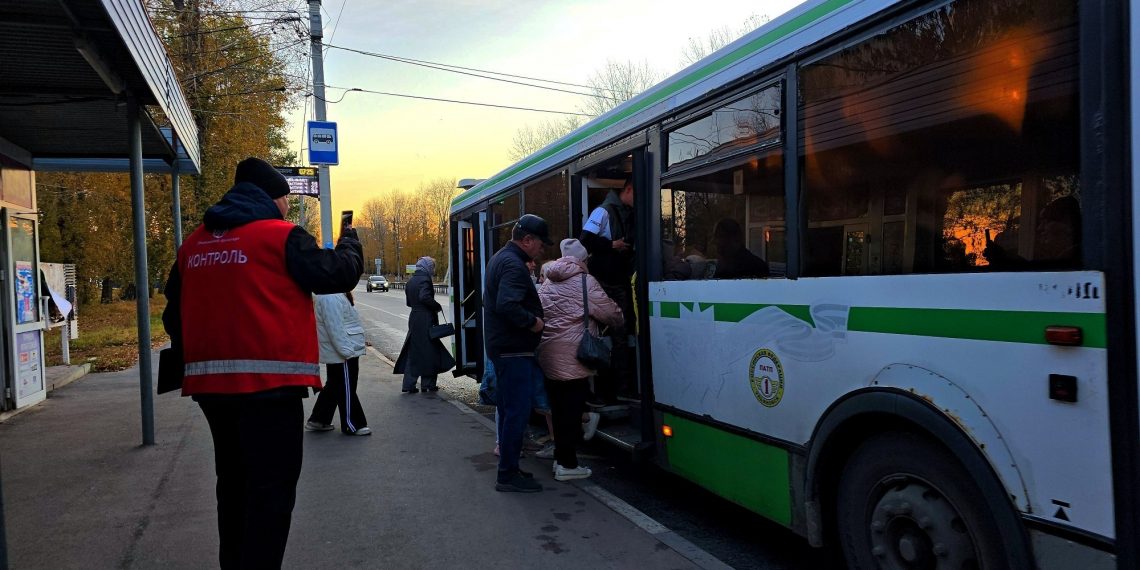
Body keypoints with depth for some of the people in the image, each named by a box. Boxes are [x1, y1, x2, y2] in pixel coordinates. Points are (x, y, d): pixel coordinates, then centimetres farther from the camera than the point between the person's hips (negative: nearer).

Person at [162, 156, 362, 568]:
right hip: (268, 381, -7)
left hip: (211, 382, 7)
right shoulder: (281, 235, -7)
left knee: (234, 483, 20)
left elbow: (175, 313, 18)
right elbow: (340, 274, -6)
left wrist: (190, 360, 28)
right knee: (271, 489, -1)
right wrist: (348, 239, 13)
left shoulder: (194, 245, 13)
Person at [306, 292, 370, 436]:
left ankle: (317, 420, 27)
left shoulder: (335, 294, 11)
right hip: (341, 353, -11)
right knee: (346, 388, 0)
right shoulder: (329, 298, -22)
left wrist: (348, 349, 21)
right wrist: (347, 351, -24)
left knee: (334, 386, 18)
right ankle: (352, 425, 11)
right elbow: (335, 328, -25)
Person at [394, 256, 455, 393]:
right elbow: (425, 297, -27)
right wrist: (437, 306, -15)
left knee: (413, 352, 10)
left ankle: (409, 385, 9)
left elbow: (408, 302, 17)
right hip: (426, 320, -8)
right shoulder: (425, 280, -13)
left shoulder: (410, 281, 12)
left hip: (414, 319, 8)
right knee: (429, 351, 4)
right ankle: (428, 384, 11)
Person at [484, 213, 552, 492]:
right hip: (514, 350, -11)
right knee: (517, 410, -5)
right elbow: (507, 305, -32)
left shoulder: (500, 258, 15)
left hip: (501, 347, 11)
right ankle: (508, 474, 1)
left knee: (508, 409, 16)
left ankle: (508, 468, 25)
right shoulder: (514, 265, -18)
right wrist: (532, 321, -18)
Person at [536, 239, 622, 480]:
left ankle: (561, 457, 24)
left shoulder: (548, 283, 16)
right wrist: (621, 322, 18)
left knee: (559, 408, 15)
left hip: (548, 356, 8)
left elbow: (539, 314, 19)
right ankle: (567, 465, 4)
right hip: (571, 358, -7)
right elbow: (611, 312, -1)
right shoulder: (585, 281, -7)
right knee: (571, 410, -1)